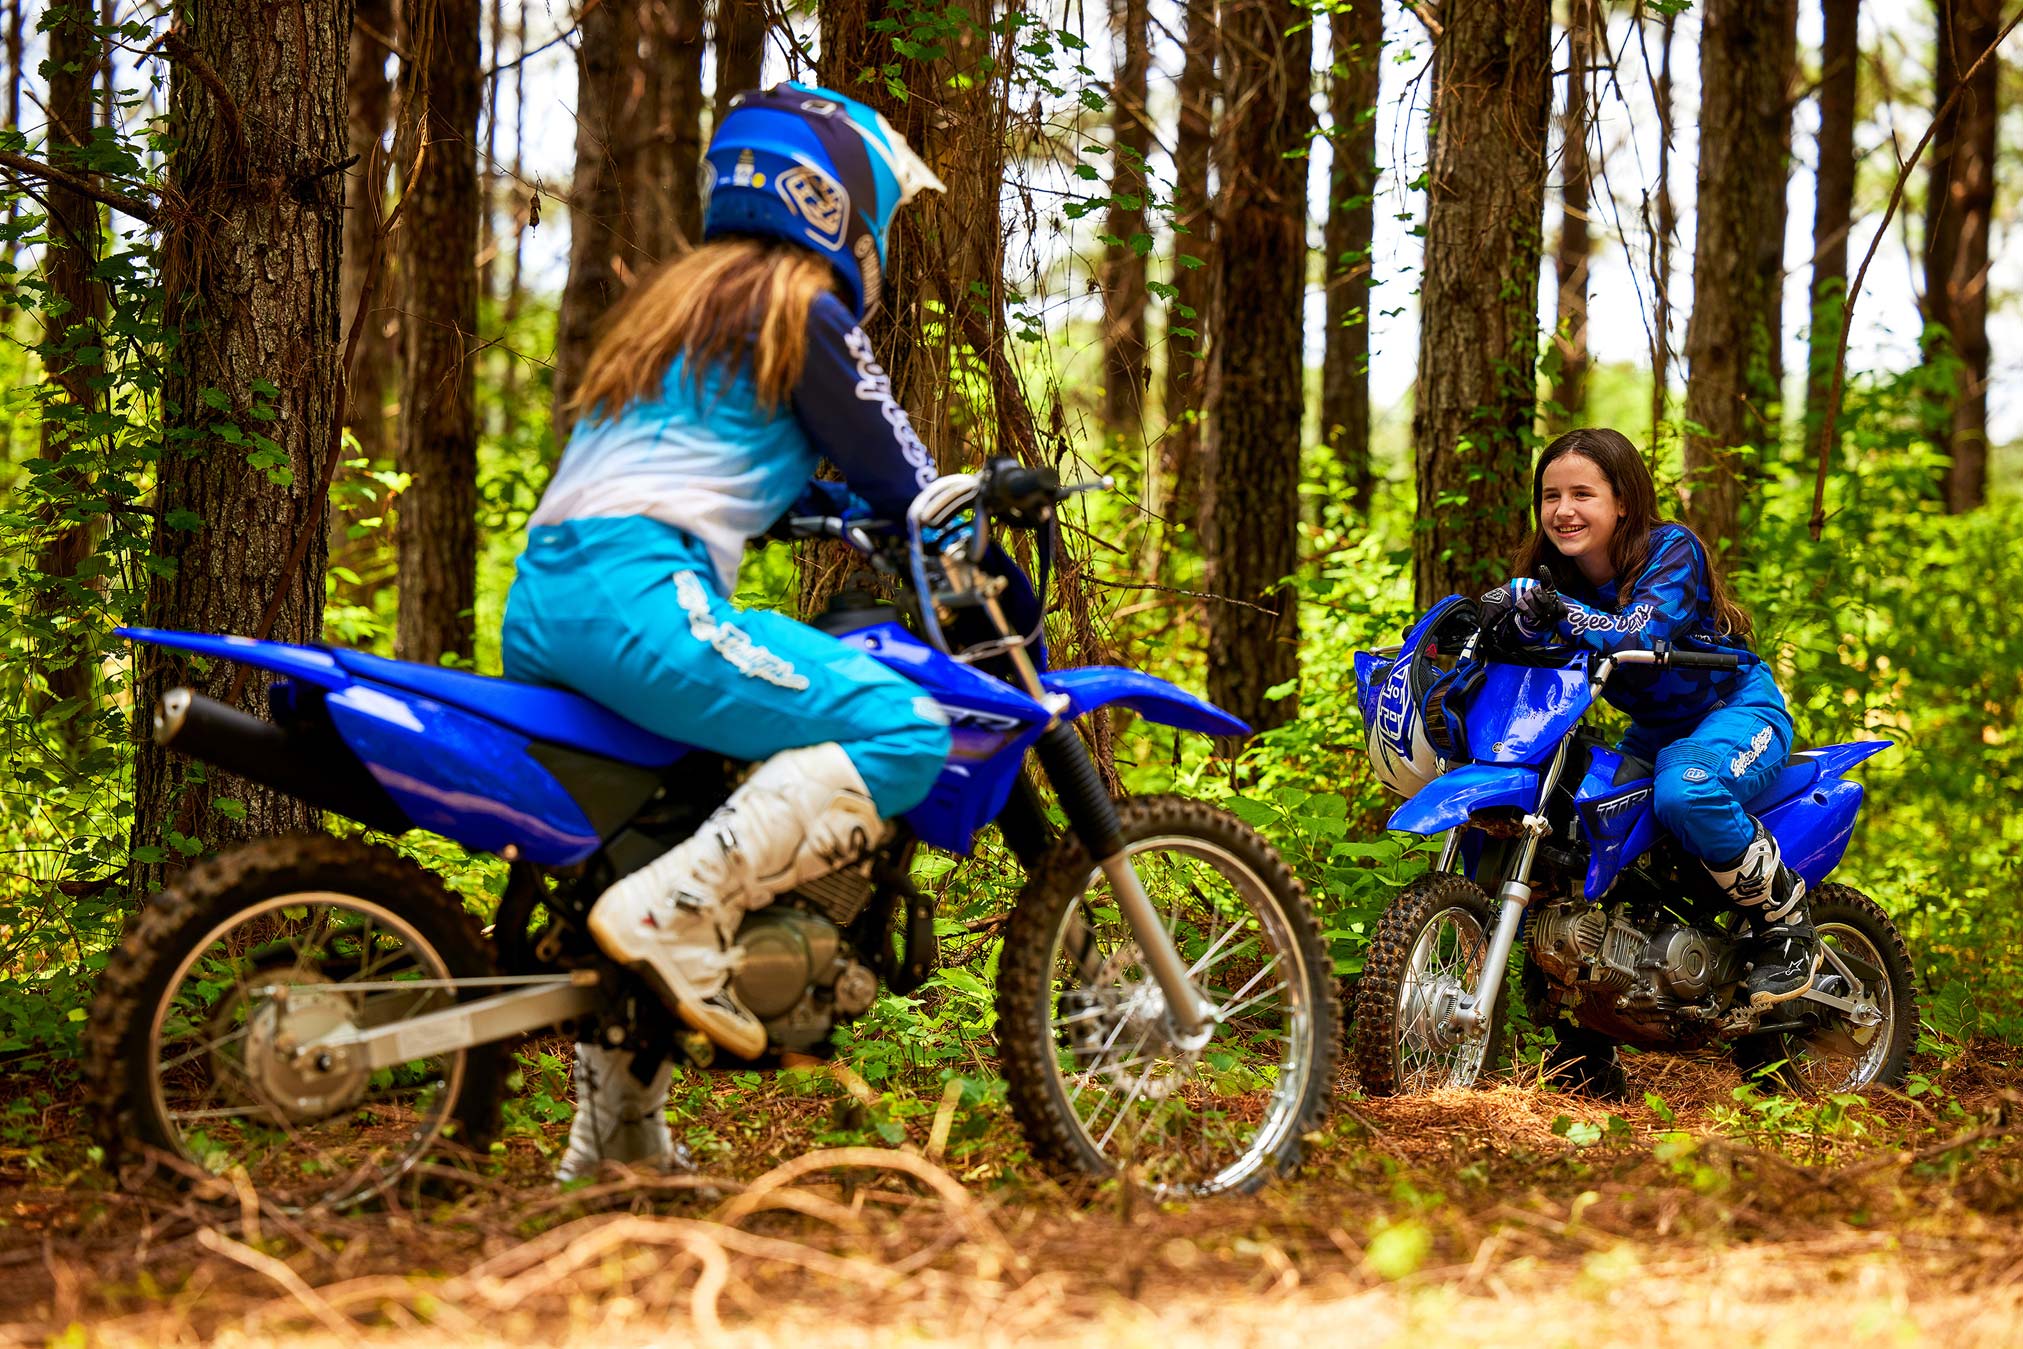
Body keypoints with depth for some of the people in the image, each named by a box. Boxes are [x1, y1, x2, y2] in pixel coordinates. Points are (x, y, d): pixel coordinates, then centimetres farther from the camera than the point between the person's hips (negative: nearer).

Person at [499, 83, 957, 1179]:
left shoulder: (676, 298, 27)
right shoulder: (801, 311, 0)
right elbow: (899, 476, 4)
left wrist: (866, 506, 37)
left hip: (537, 611, 10)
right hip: (634, 593, -10)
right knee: (903, 730, -18)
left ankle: (615, 1138, 32)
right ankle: (675, 916, -24)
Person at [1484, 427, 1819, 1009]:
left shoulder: (1671, 548, -21)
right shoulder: (1554, 575, -3)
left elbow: (1638, 635, -39)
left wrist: (1555, 610, -53)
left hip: (1737, 710, -7)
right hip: (1654, 731, 7)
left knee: (1684, 792, -39)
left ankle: (1786, 923, -18)